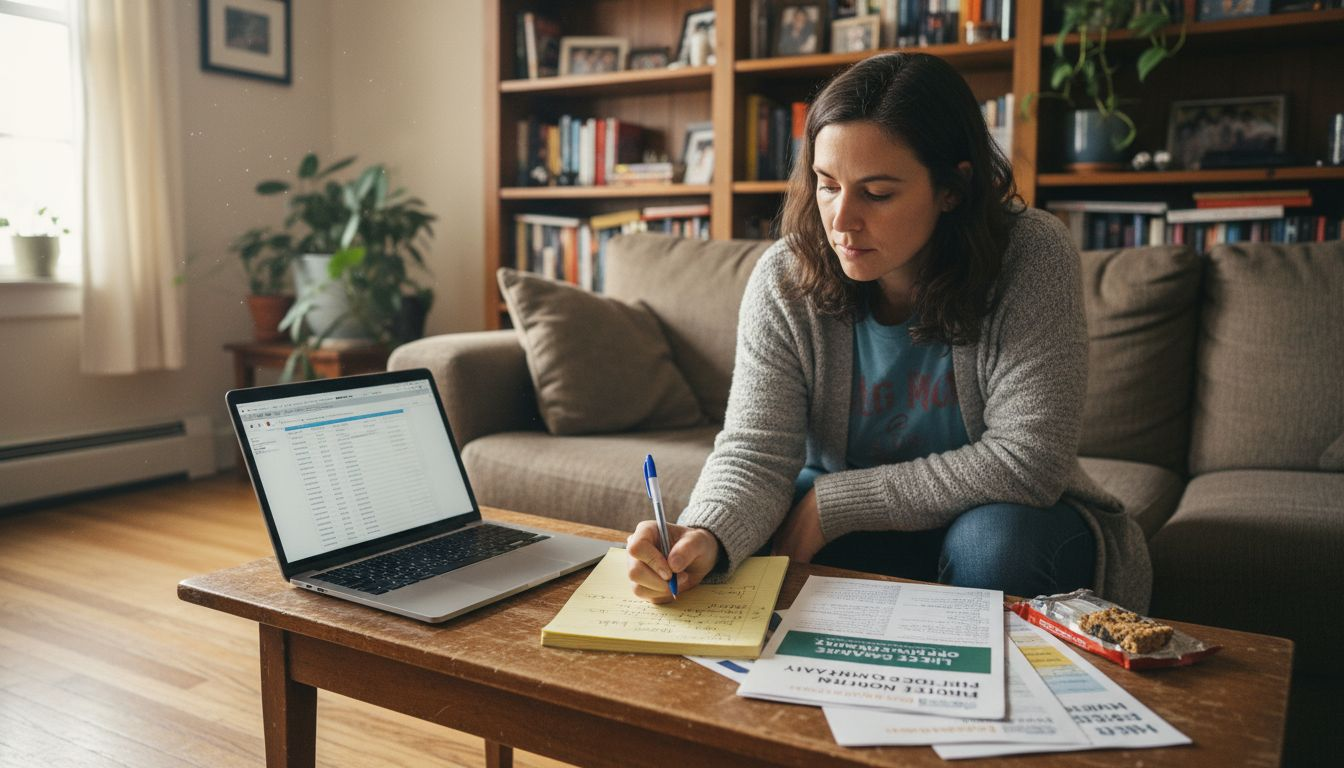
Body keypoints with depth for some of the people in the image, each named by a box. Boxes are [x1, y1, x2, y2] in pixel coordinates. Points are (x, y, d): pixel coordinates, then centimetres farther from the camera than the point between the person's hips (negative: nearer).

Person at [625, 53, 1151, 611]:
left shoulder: (1031, 259, -22)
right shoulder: (785, 278, -15)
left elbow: (1027, 460, -25)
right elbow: (754, 453, -19)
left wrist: (831, 501, -24)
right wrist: (705, 537, -42)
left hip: (1005, 518, -1)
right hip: (851, 528, 2)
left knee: (994, 542, -33)